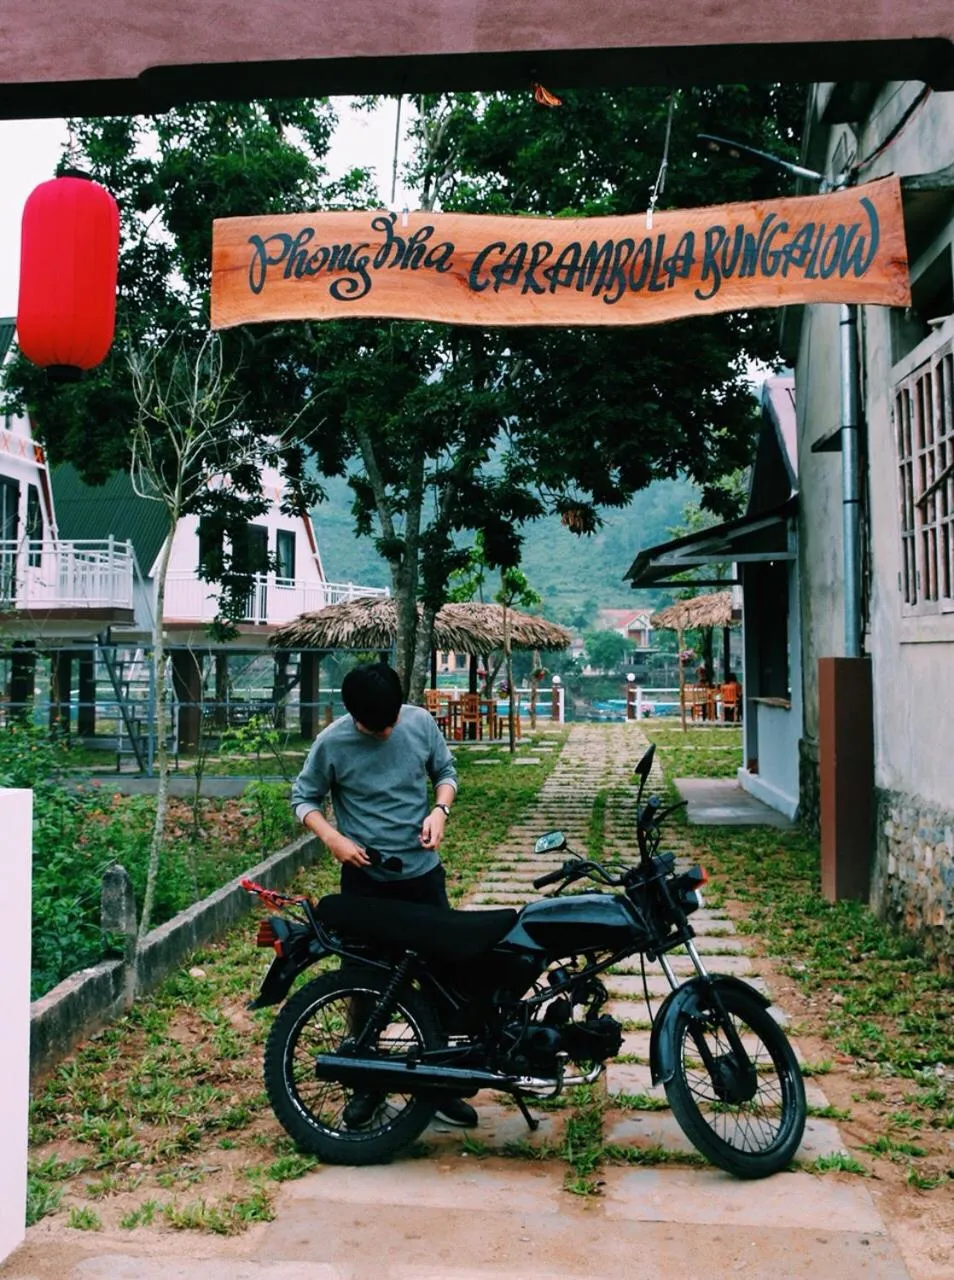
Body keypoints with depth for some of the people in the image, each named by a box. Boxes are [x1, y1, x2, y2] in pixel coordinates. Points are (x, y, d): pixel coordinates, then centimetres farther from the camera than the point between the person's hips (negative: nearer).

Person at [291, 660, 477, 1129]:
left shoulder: (421, 722, -6)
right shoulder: (332, 743, -12)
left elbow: (445, 771, 9)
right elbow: (304, 798, -1)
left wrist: (439, 810, -10)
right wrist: (333, 839, -17)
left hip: (422, 872, 2)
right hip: (365, 879, -2)